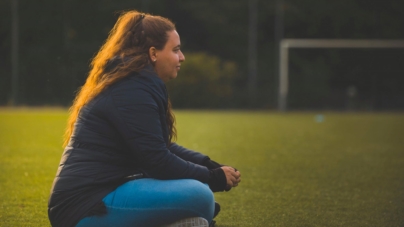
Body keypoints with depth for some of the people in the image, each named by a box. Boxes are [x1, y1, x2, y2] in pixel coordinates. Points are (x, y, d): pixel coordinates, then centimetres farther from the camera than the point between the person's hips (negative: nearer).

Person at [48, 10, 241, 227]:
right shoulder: (131, 92, -14)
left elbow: (162, 148, 21)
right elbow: (159, 162, -16)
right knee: (199, 196, -21)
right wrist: (213, 178, -5)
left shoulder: (132, 85, 16)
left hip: (96, 195, 10)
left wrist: (209, 165, 7)